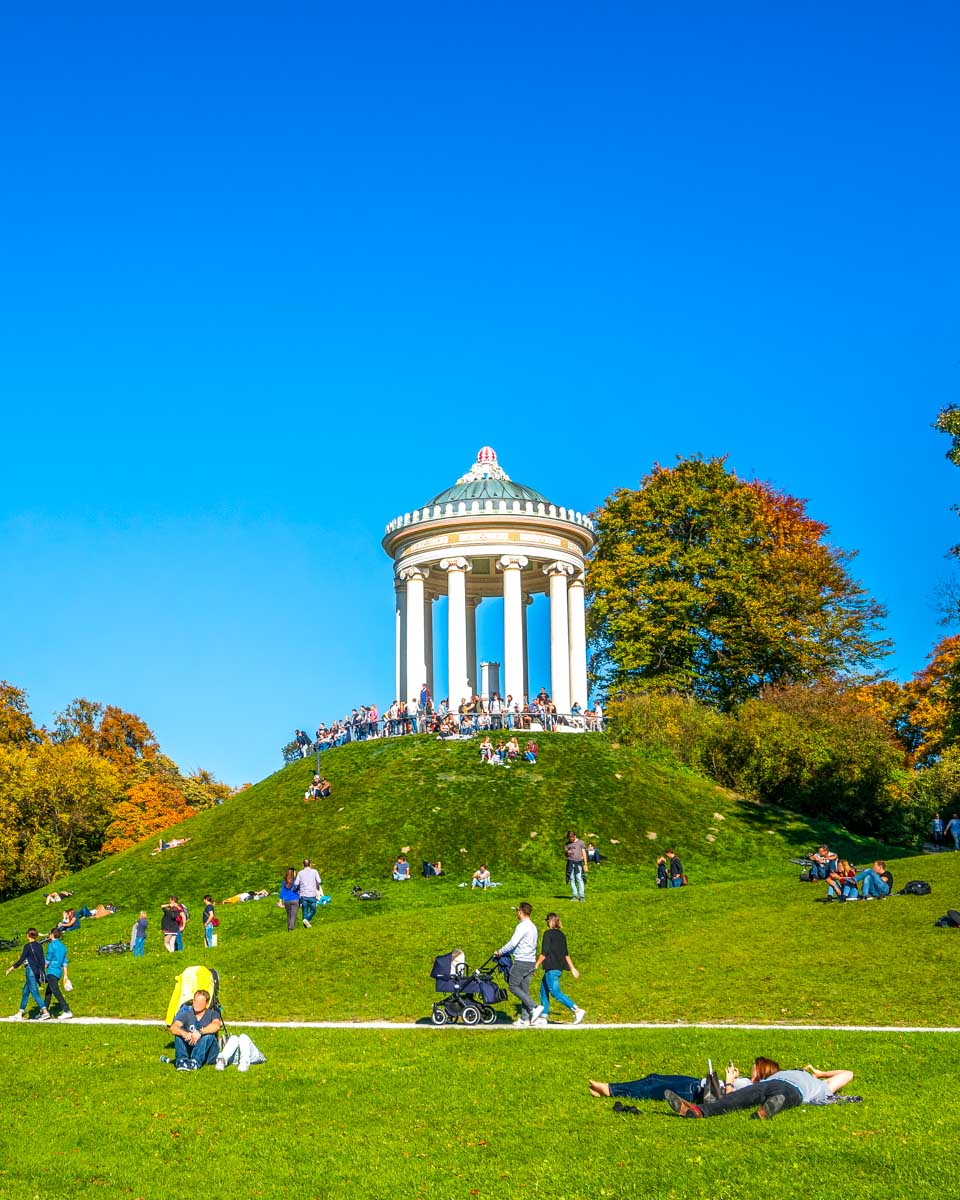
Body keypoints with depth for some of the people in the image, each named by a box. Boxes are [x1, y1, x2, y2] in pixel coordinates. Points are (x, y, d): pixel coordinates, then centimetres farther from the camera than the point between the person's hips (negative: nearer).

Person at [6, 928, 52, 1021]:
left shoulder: (28, 946, -11)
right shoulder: (39, 946, 9)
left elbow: (21, 960, -13)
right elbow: (42, 961, 11)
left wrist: (12, 967, -3)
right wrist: (41, 973, 17)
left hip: (30, 971, -8)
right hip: (37, 971, 8)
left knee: (34, 992, -9)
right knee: (25, 991, 16)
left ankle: (45, 1012, -20)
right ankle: (20, 1013, 22)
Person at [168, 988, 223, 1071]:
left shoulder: (212, 1014, -2)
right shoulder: (187, 1014, 5)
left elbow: (216, 1025, -28)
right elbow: (173, 1028, -14)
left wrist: (200, 1032, -43)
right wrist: (184, 1034, -36)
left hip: (208, 1054, -3)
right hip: (189, 1051, 3)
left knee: (209, 1035, -30)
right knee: (179, 1032, -17)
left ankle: (195, 1062, -42)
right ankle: (181, 1060, -31)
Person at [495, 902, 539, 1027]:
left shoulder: (522, 926, -13)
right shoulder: (533, 927, 16)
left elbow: (513, 943, -17)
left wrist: (500, 952, -5)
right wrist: (506, 952, 23)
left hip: (521, 961, -9)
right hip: (531, 962, 9)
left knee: (513, 986, -2)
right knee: (525, 989, 9)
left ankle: (534, 1007, -12)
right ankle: (524, 1018, 7)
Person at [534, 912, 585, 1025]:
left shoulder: (548, 934, -10)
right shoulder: (561, 935, 13)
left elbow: (544, 954, -15)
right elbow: (566, 954, 17)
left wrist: (536, 965, -8)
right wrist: (572, 968, 21)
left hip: (551, 968, -9)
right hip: (559, 968, 9)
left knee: (556, 994, -10)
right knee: (543, 991, 14)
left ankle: (577, 1010, -16)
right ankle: (543, 1017, 13)